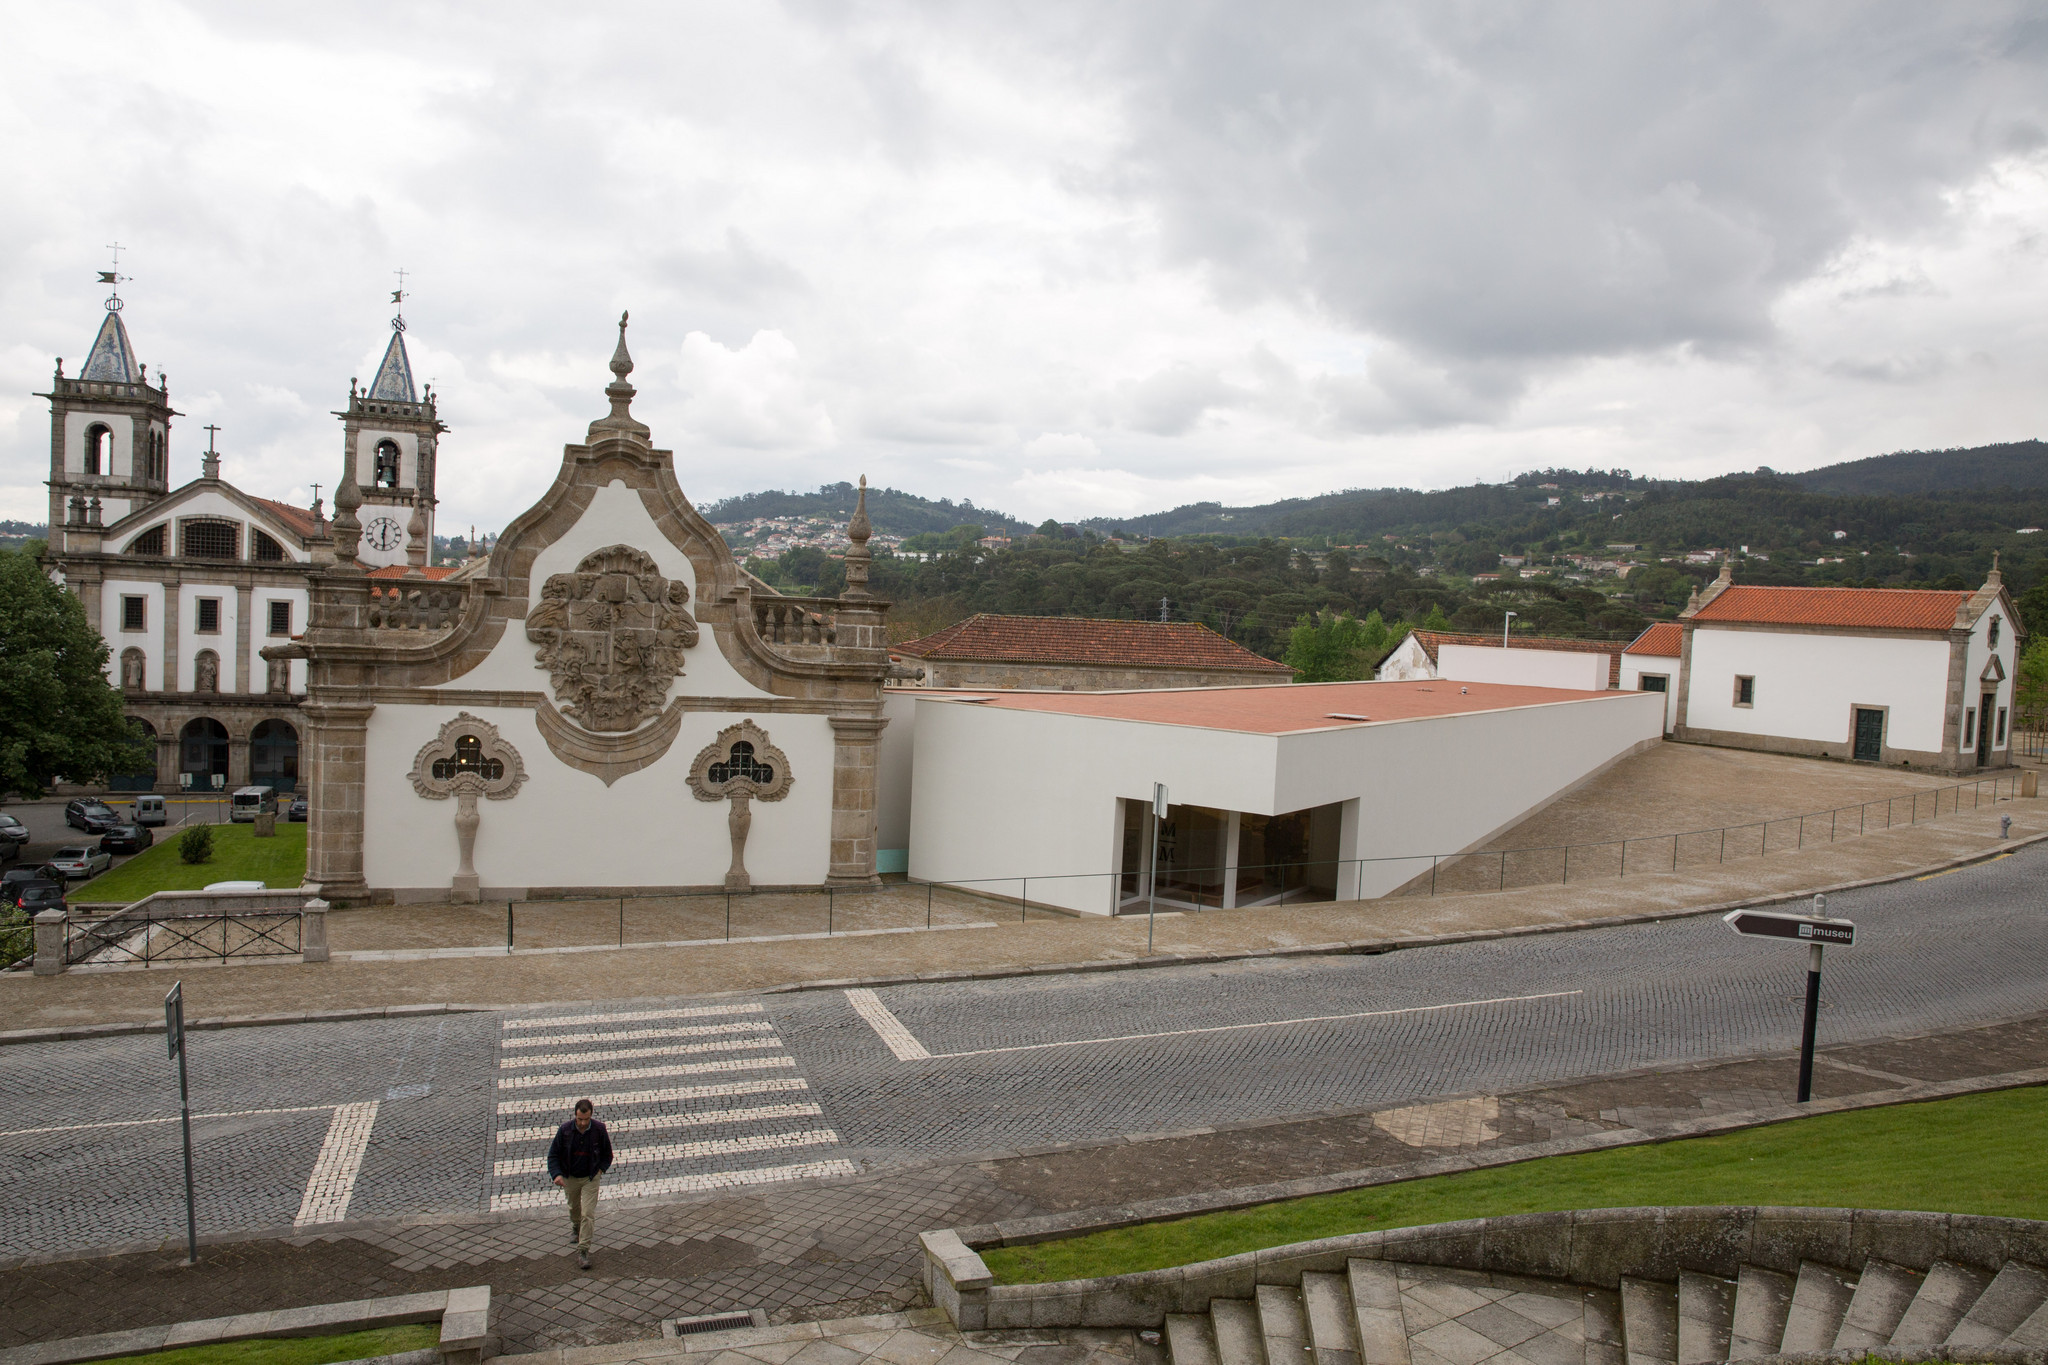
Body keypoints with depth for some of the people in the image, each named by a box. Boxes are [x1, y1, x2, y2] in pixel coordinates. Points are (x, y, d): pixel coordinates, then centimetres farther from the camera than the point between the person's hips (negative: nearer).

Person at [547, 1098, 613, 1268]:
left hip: (591, 1178, -2)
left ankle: (583, 1250, -3)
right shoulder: (565, 1130, -18)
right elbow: (553, 1154, -8)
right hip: (570, 1178, 2)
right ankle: (576, 1228, 56)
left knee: (588, 1214, -10)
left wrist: (601, 1168, -7)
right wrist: (557, 1174, -21)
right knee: (574, 1208, 24)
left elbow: (607, 1153, 2)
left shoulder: (599, 1129, -17)